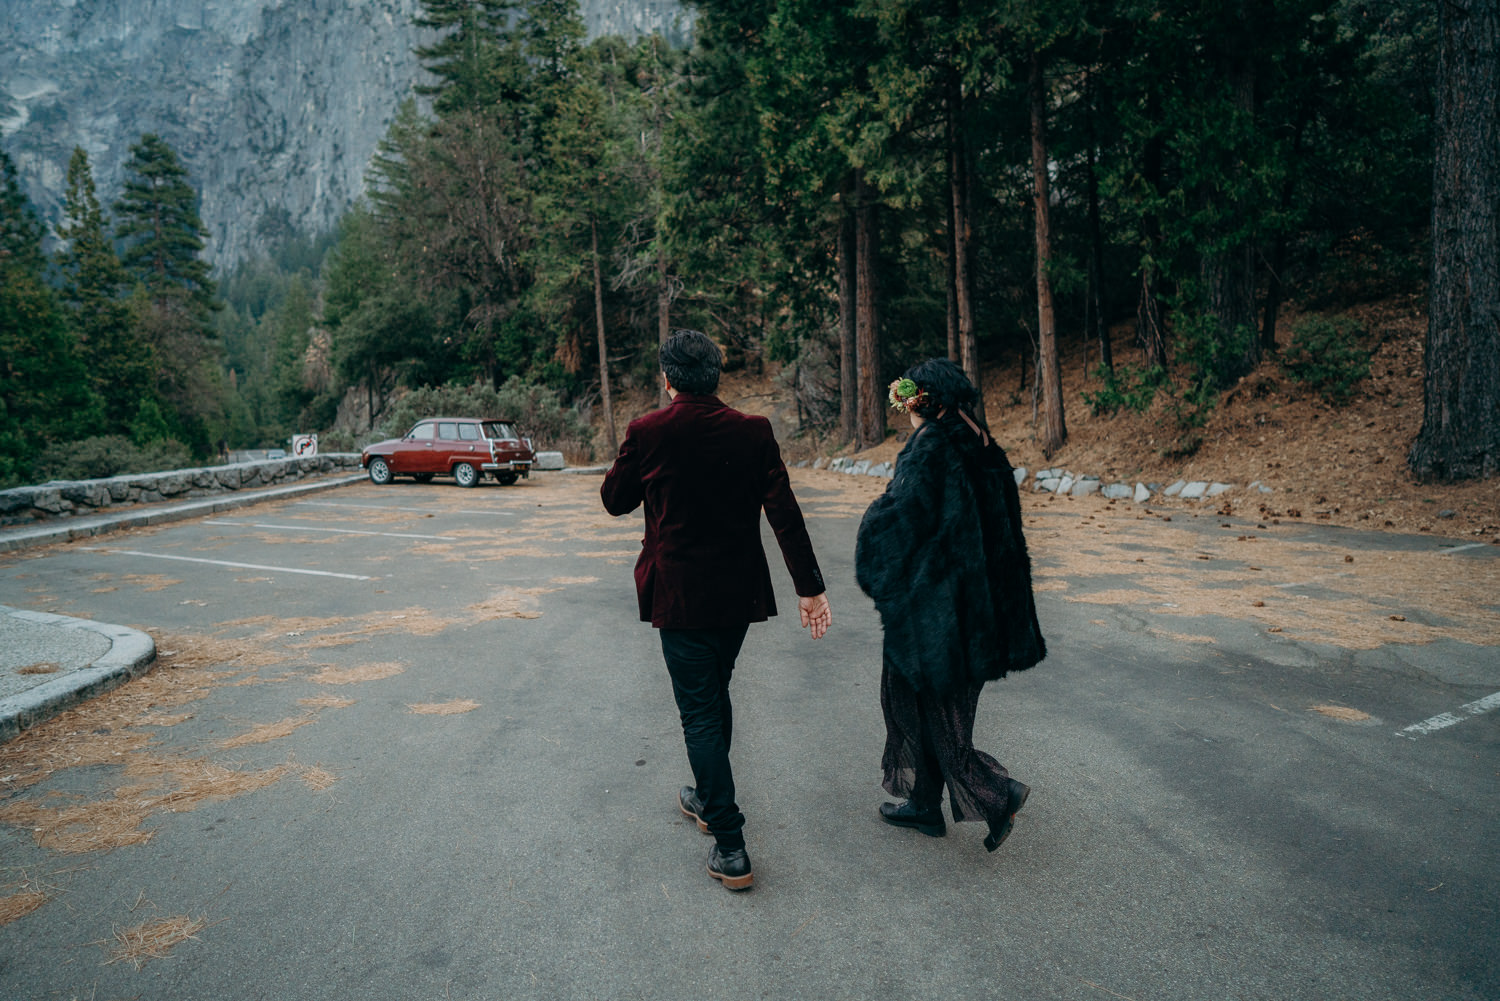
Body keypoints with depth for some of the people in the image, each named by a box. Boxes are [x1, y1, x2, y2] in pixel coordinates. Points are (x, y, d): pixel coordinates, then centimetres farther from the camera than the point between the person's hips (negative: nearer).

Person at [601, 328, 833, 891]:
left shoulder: (647, 433, -12)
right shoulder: (752, 432, -5)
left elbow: (615, 500, 3)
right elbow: (784, 512, -8)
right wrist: (809, 586, -5)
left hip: (679, 594, -4)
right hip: (739, 592, 4)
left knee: (700, 713, 3)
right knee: (715, 696, 23)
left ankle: (730, 848, 2)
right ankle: (708, 798, 42)